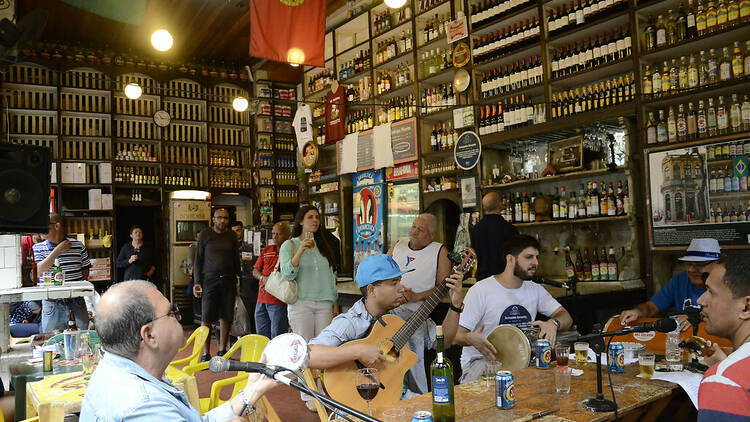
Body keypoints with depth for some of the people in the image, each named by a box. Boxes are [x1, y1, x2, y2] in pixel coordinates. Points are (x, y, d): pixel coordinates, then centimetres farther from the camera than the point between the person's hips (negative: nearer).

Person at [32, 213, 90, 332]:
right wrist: (57, 250, -15)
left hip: (77, 302, 1)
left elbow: (85, 270, 12)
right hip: (52, 305, -1)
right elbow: (38, 271, -13)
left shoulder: (77, 245, 5)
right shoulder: (37, 248, 3)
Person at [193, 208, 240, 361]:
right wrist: (197, 282, -3)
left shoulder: (232, 236, 10)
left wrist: (237, 281, 11)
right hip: (210, 279, -3)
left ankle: (222, 351, 18)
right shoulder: (205, 234, 2)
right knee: (206, 318, -6)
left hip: (228, 280, 3)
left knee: (226, 317, 6)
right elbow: (198, 259, 4)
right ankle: (205, 354, 1)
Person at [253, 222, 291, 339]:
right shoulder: (266, 251, 15)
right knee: (262, 337, 15)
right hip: (261, 300, 7)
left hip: (279, 302, -7)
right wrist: (263, 278, -7)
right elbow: (255, 271, 15)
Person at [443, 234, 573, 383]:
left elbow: (566, 318, 9)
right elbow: (457, 334, -13)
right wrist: (470, 338, -38)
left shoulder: (535, 290, 8)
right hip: (482, 359, -6)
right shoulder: (481, 290, -12)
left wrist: (553, 323, -16)